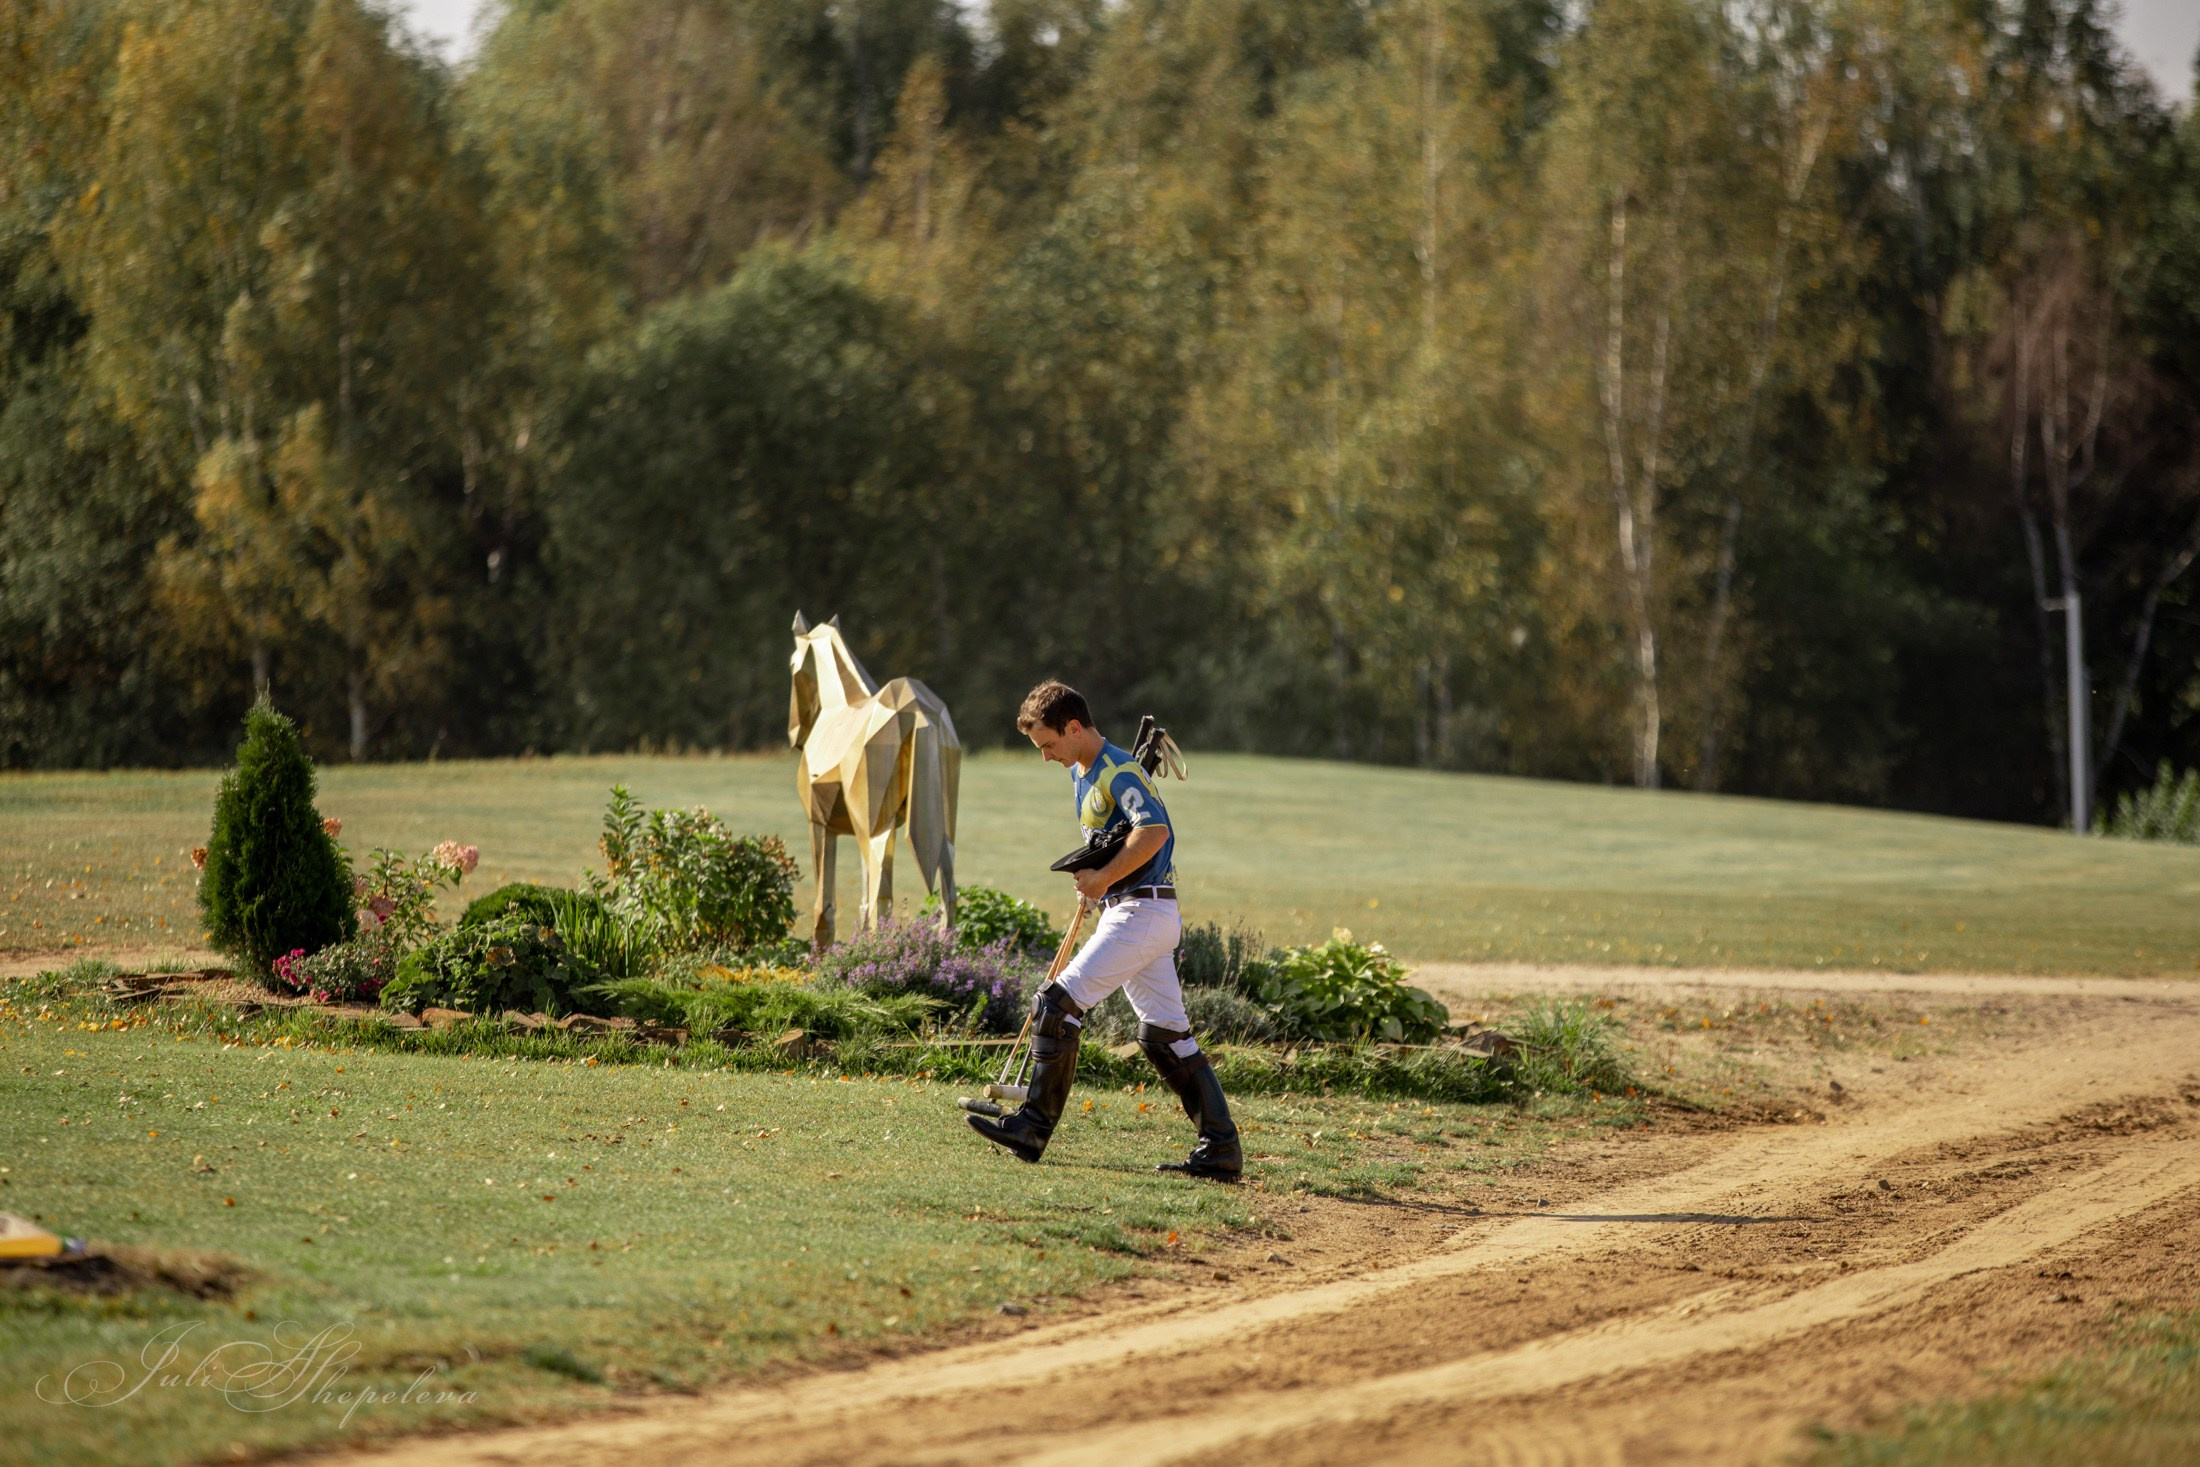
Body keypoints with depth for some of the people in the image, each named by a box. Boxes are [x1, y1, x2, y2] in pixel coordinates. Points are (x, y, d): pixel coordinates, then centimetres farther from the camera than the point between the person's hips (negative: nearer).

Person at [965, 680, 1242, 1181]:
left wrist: (1104, 878, -21)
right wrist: (1091, 881, 14)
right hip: (1135, 913, 11)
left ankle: (1032, 1128, -8)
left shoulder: (1118, 771, -14)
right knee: (1166, 1034, 7)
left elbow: (1154, 830, -29)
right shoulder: (1082, 774, 17)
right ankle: (1221, 1150, 4)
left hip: (1141, 911, -11)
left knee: (1057, 1006, -11)